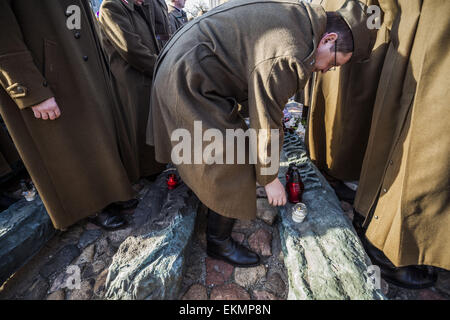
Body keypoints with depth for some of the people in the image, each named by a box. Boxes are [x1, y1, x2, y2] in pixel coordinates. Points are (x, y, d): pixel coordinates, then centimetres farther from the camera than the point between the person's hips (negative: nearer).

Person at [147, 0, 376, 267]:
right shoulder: (287, 56, -25)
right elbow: (266, 123, -18)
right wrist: (270, 178, -4)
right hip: (191, 85, -11)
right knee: (232, 172, -3)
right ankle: (219, 242, 18)